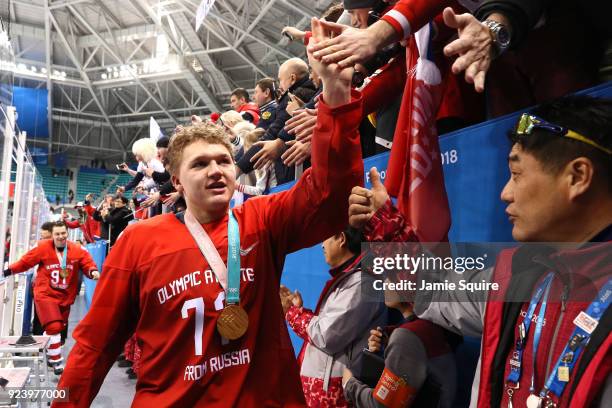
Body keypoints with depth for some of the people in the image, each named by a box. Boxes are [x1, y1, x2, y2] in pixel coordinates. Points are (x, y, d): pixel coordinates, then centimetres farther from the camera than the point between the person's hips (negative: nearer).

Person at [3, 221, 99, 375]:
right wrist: (9, 270, 1)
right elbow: (25, 261, 0)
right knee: (53, 327, -14)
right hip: (45, 294, -4)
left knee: (59, 327, 17)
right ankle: (56, 361, 0)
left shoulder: (77, 250, -5)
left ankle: (49, 353, 42)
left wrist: (93, 271, -29)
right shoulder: (43, 248, -8)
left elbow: (87, 263, -8)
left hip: (65, 296, 4)